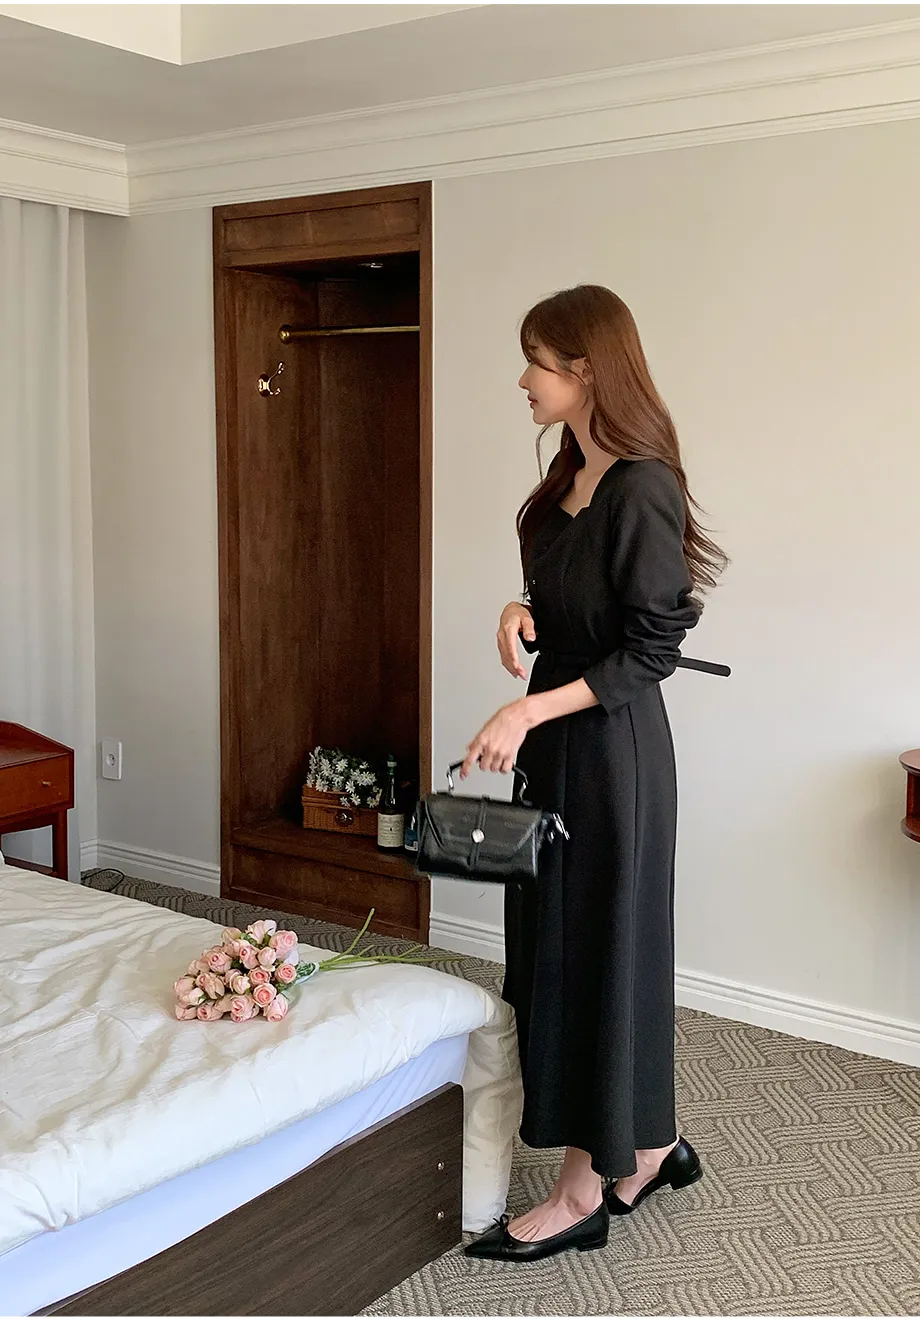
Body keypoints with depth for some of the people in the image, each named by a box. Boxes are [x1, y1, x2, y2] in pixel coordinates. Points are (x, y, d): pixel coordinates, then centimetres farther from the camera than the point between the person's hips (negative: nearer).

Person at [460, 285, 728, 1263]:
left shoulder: (640, 490, -19)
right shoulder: (572, 476, 9)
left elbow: (652, 650, -19)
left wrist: (529, 711, -23)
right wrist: (524, 614, -2)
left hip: (612, 749, -9)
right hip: (557, 741, 10)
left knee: (593, 945, 1)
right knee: (557, 941, 16)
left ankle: (587, 1191, 18)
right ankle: (647, 1145, 33)